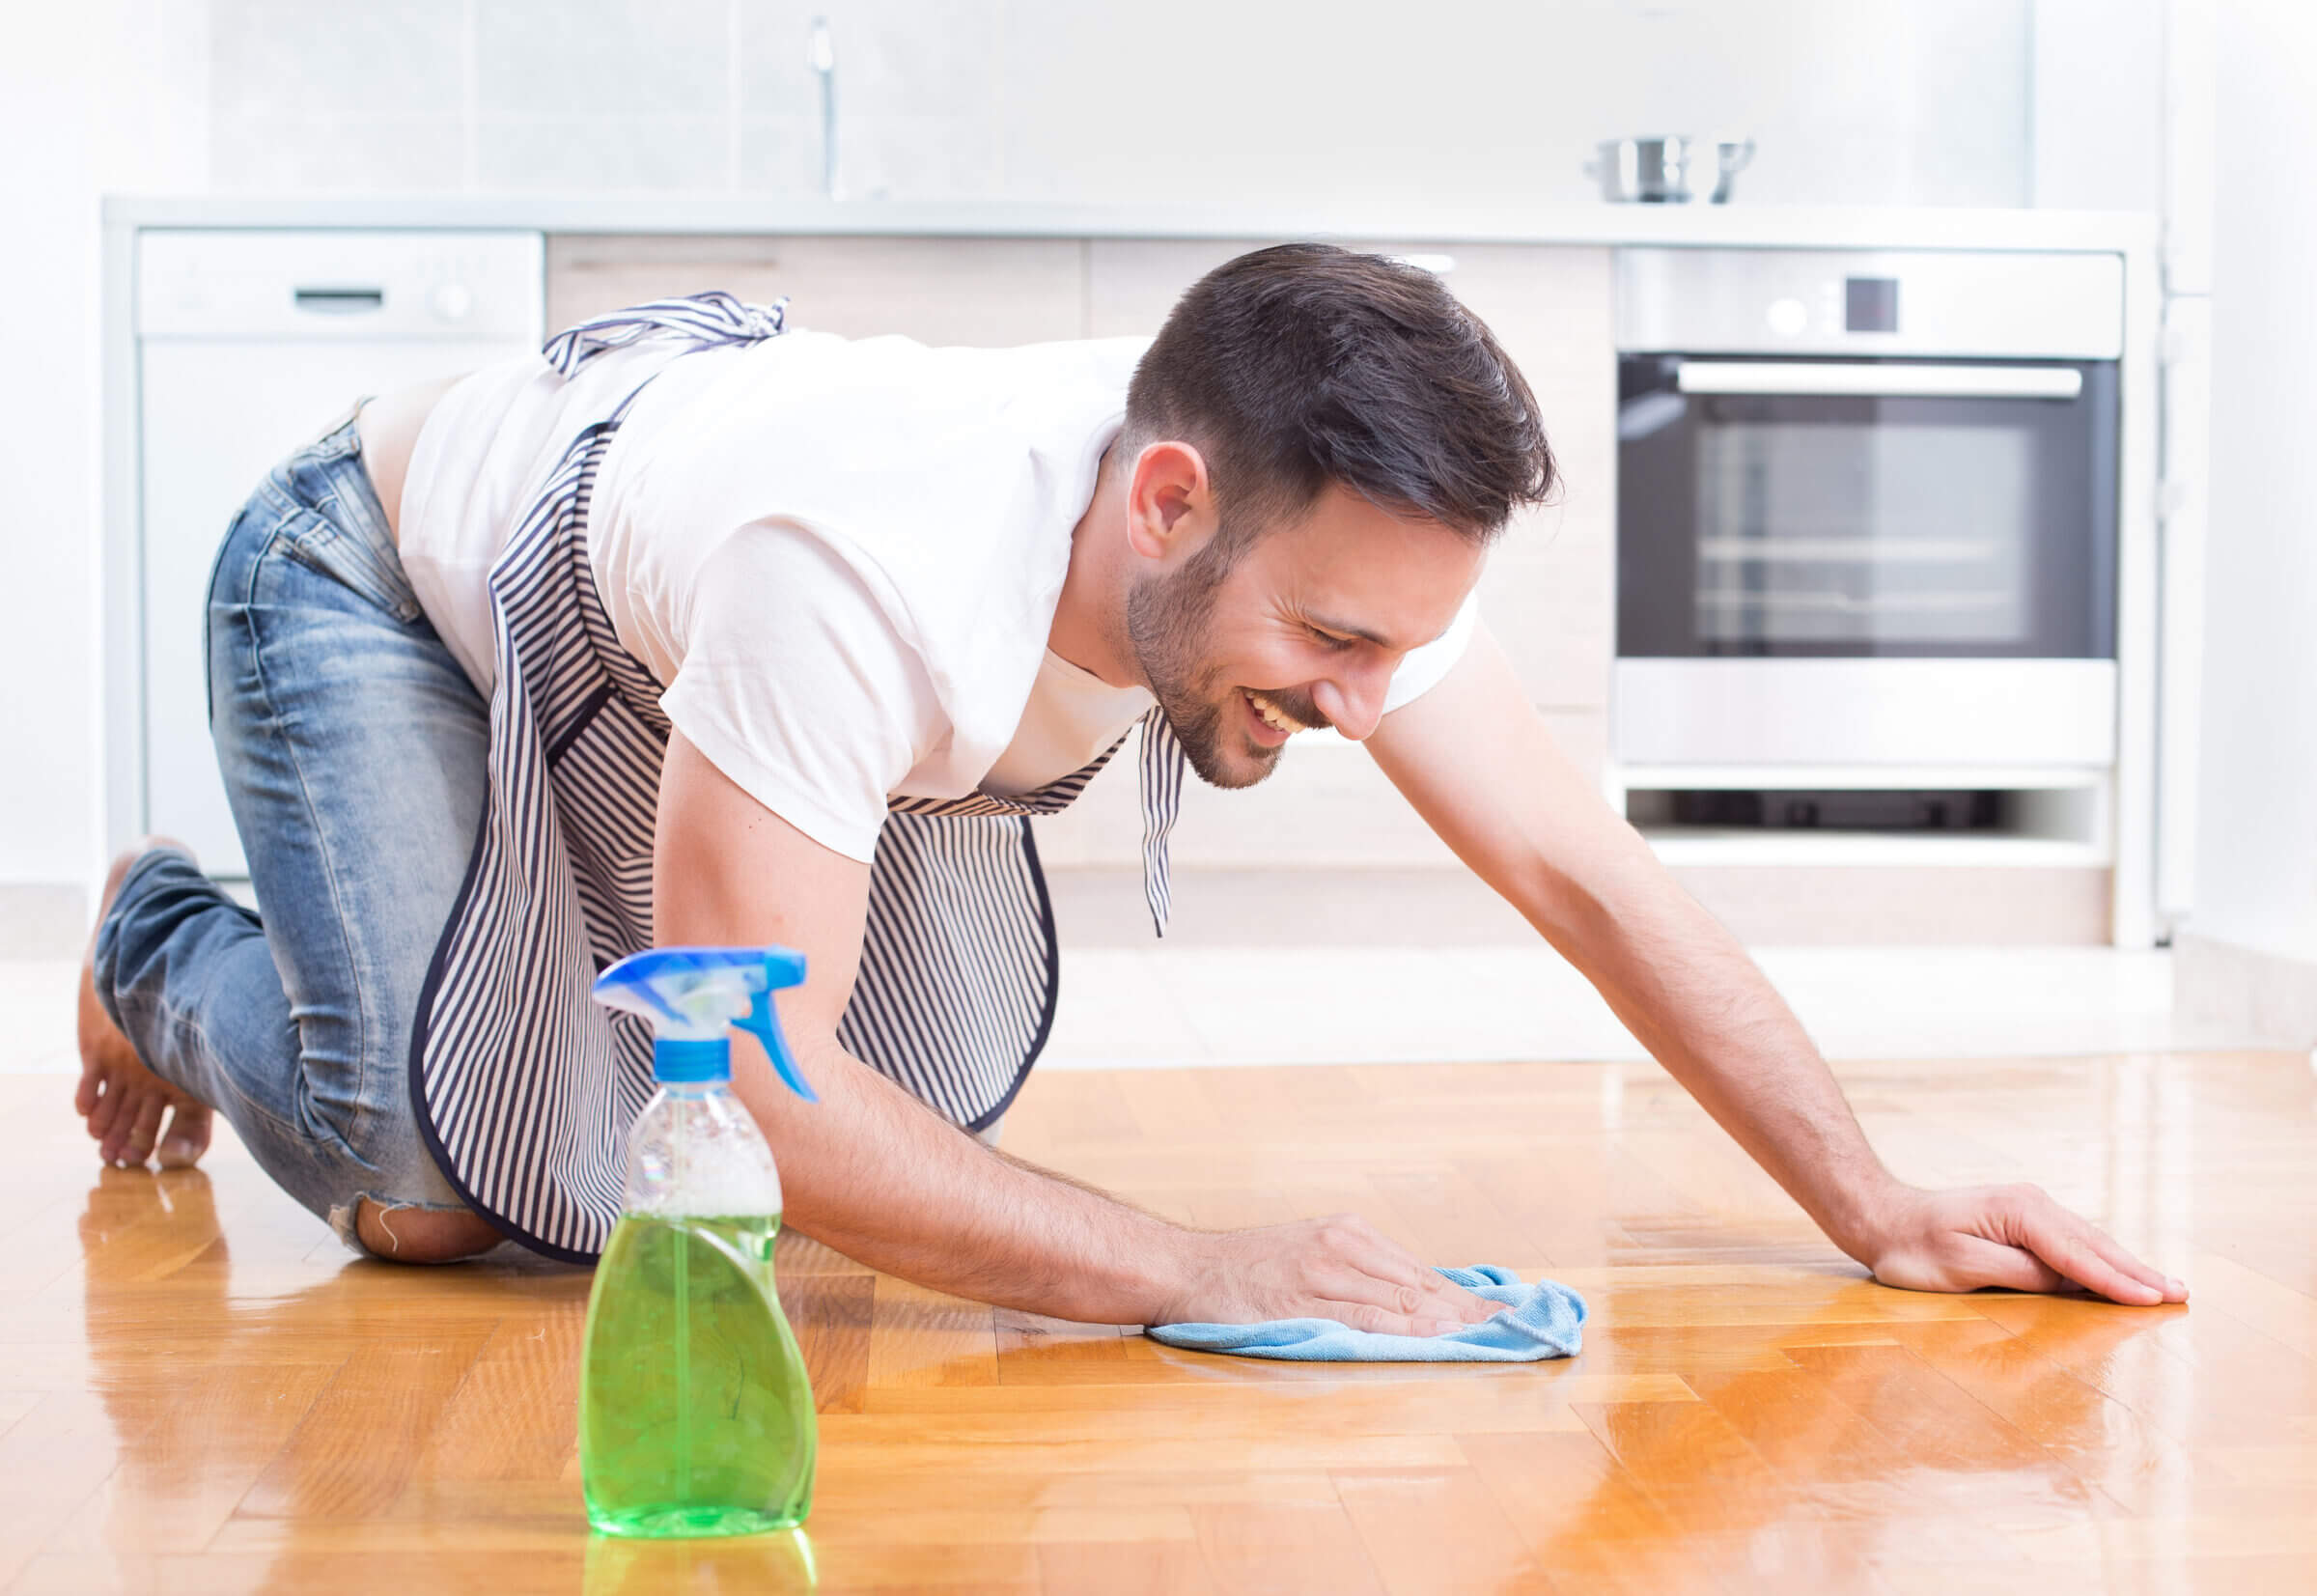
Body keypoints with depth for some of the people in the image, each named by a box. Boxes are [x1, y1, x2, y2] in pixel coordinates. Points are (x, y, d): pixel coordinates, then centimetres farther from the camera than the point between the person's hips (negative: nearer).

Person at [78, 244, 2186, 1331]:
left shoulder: (1311, 524, -27)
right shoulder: (874, 570, -47)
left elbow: (1582, 874, -21)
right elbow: (757, 1094, -44)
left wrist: (1882, 1214, -24)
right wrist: (1186, 1271, -47)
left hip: (663, 608, 6)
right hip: (382, 566, -5)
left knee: (936, 1115, -2)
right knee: (434, 1189, -20)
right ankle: (169, 956, 13)